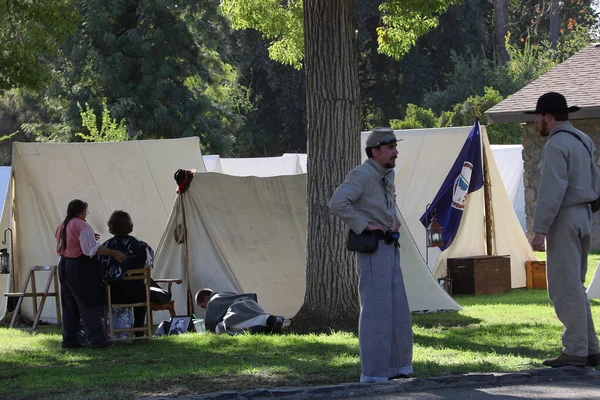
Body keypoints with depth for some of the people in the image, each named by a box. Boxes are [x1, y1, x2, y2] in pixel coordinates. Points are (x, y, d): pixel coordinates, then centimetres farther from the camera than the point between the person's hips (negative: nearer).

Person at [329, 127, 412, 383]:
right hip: (372, 249, -9)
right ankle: (374, 372, -5)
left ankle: (396, 366, 20)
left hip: (390, 248, 9)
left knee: (398, 310, 12)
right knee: (376, 310, -8)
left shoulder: (387, 176, 15)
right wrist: (364, 226, -22)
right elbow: (338, 203, -27)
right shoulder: (362, 175, -13)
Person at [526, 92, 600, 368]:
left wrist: (540, 229, -19)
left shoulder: (556, 145, -14)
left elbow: (551, 192, -20)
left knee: (565, 287, -8)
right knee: (574, 286, 15)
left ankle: (575, 351, -9)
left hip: (564, 220, -10)